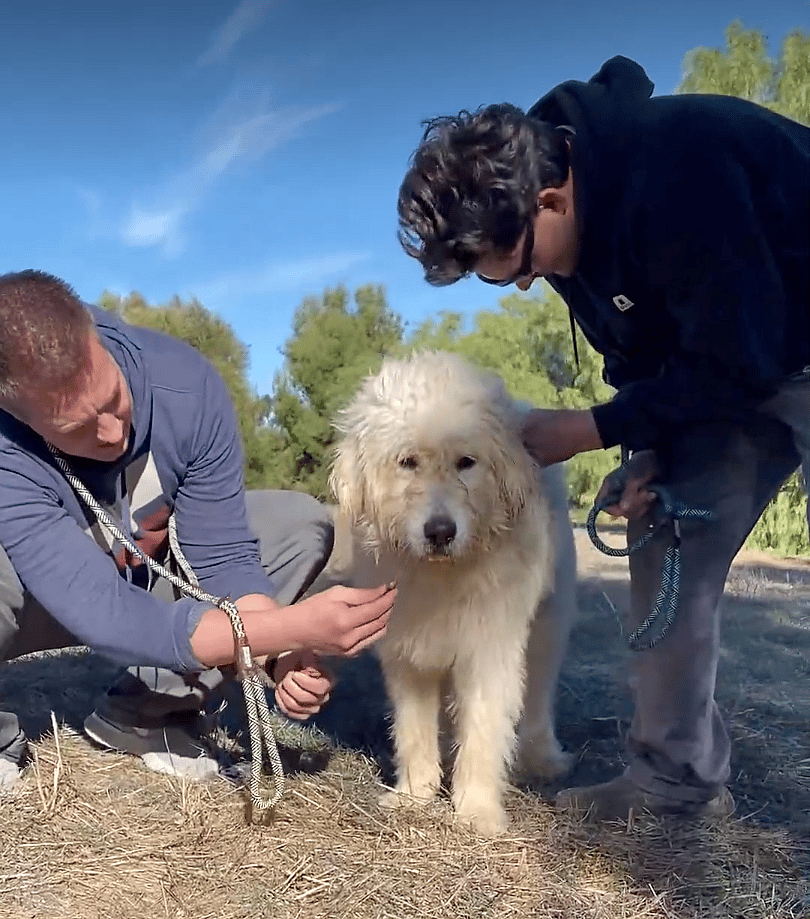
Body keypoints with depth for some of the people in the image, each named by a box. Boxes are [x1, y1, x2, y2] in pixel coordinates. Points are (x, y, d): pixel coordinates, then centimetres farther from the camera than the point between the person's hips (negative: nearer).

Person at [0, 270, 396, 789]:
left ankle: (142, 715, -8)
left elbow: (222, 556, -21)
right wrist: (293, 626, -49)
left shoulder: (188, 386, -27)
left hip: (153, 579, 4)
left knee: (302, 524, -16)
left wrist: (286, 653, -38)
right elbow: (104, 616, -42)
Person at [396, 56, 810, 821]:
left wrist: (589, 430, -23)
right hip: (724, 351, 8)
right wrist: (648, 455, -11)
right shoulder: (574, 228, -7)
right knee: (667, 540, -1)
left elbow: (737, 363, -29)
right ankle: (676, 773, 9)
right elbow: (638, 355, 4)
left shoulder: (680, 170, -34)